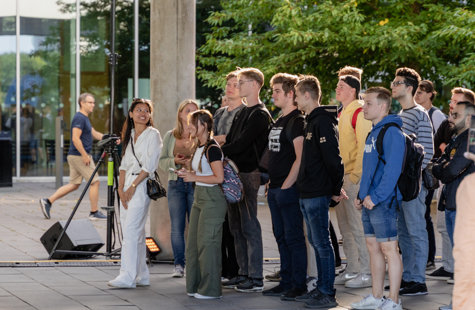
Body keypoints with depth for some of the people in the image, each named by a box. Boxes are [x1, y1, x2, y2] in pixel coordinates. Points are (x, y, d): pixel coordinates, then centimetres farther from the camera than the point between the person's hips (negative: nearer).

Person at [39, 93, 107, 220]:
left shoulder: (84, 118, 17)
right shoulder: (79, 118, -15)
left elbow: (94, 134, 23)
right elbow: (75, 139, -22)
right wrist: (85, 156, -21)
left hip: (76, 156, 10)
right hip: (79, 156, -10)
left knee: (74, 184, 12)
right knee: (94, 182, -4)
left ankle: (48, 201, 10)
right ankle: (94, 212, 2)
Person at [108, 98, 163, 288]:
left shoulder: (153, 135, -3)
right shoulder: (130, 135, 18)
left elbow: (150, 165, -10)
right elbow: (124, 163, 15)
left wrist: (133, 186, -13)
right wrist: (121, 188, 2)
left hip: (142, 185, -7)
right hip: (127, 187, 7)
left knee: (131, 231, -14)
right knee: (135, 232, 6)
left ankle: (128, 277, -17)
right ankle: (141, 276, 10)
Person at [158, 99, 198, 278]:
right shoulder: (170, 136, 12)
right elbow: (162, 161, 11)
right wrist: (174, 161, -8)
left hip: (196, 184, -2)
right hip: (175, 184, 2)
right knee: (176, 227, 0)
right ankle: (179, 265, 7)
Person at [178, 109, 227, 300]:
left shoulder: (212, 149, -16)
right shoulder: (200, 147, 14)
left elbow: (219, 177, -22)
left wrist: (194, 177, -16)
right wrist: (189, 174, 8)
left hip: (212, 199, -10)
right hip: (199, 197, 10)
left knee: (207, 243, -5)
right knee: (193, 243, 11)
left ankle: (210, 289, 2)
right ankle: (195, 286, 19)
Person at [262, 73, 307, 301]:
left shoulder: (297, 121, -12)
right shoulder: (278, 121, 17)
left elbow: (300, 158, -18)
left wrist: (286, 185, -18)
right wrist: (271, 182, 16)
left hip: (288, 188, -9)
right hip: (275, 188, 9)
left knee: (294, 237, -5)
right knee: (281, 237, 12)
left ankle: (299, 285, -1)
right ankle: (286, 282, 18)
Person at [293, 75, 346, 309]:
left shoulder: (323, 122, -15)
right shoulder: (311, 122, 17)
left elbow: (333, 158, -19)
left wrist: (336, 189, -14)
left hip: (318, 194, -10)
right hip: (307, 193, 10)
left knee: (321, 243, -7)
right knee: (316, 243, 14)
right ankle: (321, 288, 20)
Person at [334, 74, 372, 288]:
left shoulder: (359, 113, -11)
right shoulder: (342, 114, 18)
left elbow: (364, 146, -17)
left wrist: (356, 175, -19)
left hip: (354, 177, -10)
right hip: (340, 178, 10)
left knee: (357, 225, -8)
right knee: (345, 226, 12)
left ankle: (367, 273, -4)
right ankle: (352, 270, 18)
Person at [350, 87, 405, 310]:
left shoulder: (392, 132, -13)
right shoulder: (373, 133, 17)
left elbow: (393, 169, -20)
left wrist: (375, 197, -22)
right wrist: (361, 195, 15)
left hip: (383, 201, -10)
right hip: (369, 202, 10)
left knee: (389, 249, -5)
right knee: (373, 247, 13)